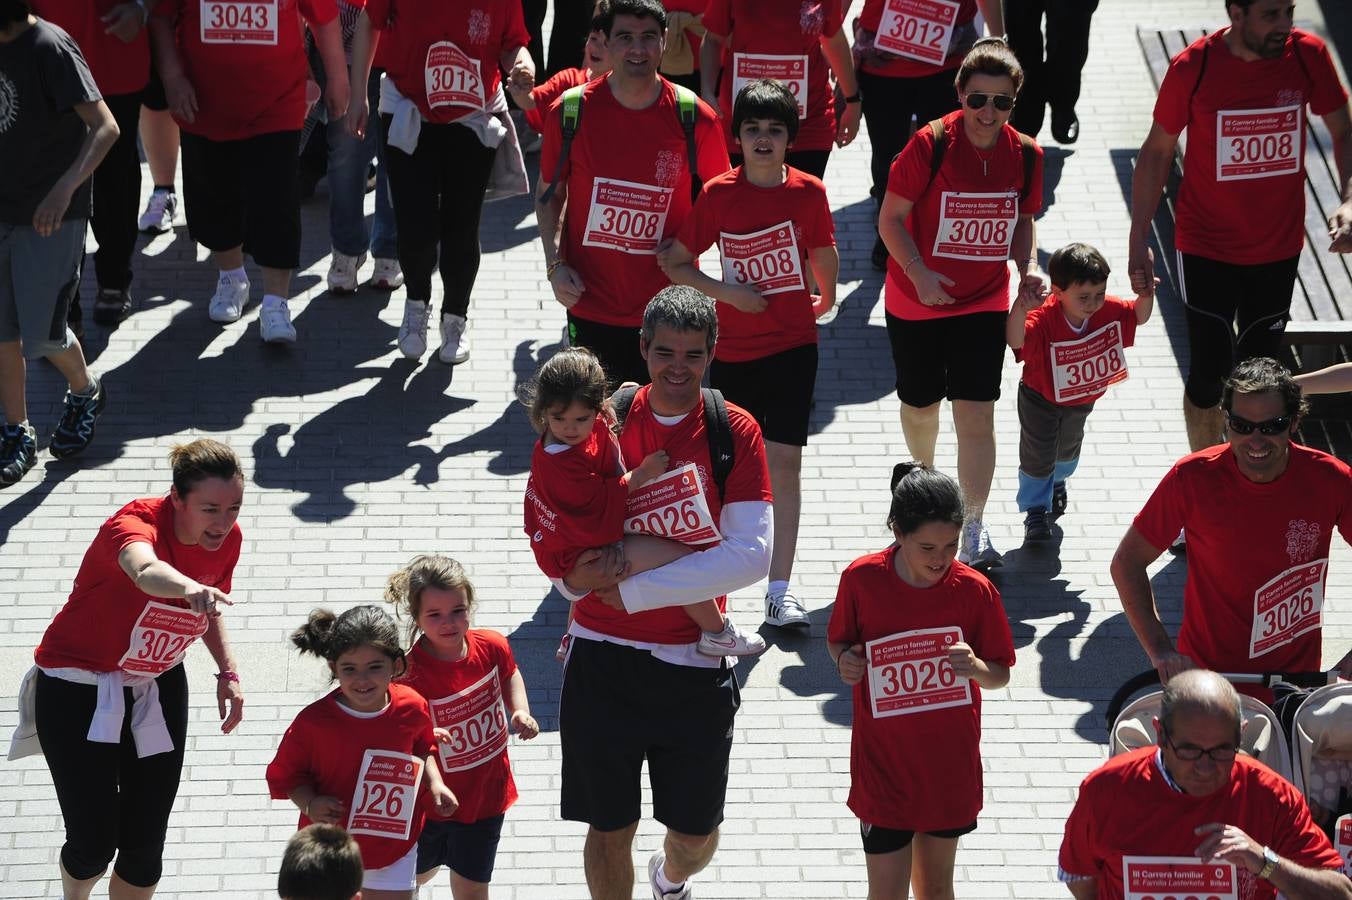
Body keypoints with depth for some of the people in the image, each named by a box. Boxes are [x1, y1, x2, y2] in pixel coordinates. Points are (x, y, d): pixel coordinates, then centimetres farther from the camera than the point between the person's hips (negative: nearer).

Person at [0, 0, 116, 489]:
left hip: (52, 216, -6)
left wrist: (64, 188, -40)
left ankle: (85, 393, 28)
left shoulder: (49, 48, -20)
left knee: (42, 335, -2)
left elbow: (105, 127, -27)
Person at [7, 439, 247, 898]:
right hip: (79, 692, -5)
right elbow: (146, 571, -57)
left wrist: (228, 671, 0)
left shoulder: (227, 539, -10)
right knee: (94, 844, -5)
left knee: (145, 848, 4)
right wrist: (191, 588, -79)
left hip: (158, 689, 5)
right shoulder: (136, 524, -30)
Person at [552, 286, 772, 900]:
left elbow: (752, 554, -14)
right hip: (602, 656, 1)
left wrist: (635, 589, -18)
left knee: (696, 835, 11)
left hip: (692, 662, -1)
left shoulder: (735, 433, -5)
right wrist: (573, 576, -16)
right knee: (609, 829, 8)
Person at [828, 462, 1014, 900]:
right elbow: (837, 640, 4)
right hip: (883, 765, -1)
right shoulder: (861, 579, -13)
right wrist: (843, 659, -19)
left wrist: (976, 668, -24)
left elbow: (1001, 674, -2)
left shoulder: (975, 591, -12)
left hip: (949, 765, 1)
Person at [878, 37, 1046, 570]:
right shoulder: (930, 145, -17)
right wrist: (919, 273, -24)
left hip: (984, 303, 1)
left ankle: (974, 529, -1)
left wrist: (1028, 267, -7)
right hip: (916, 301, -1)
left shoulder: (1025, 155, -5)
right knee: (921, 405, 16)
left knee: (977, 415, -7)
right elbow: (891, 219, -11)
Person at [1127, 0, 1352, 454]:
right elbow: (1157, 151, -5)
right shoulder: (1192, 67, -17)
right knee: (1210, 373, 2)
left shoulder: (1308, 55, -12)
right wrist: (1138, 240, -7)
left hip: (1279, 248, 3)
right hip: (1207, 249, -2)